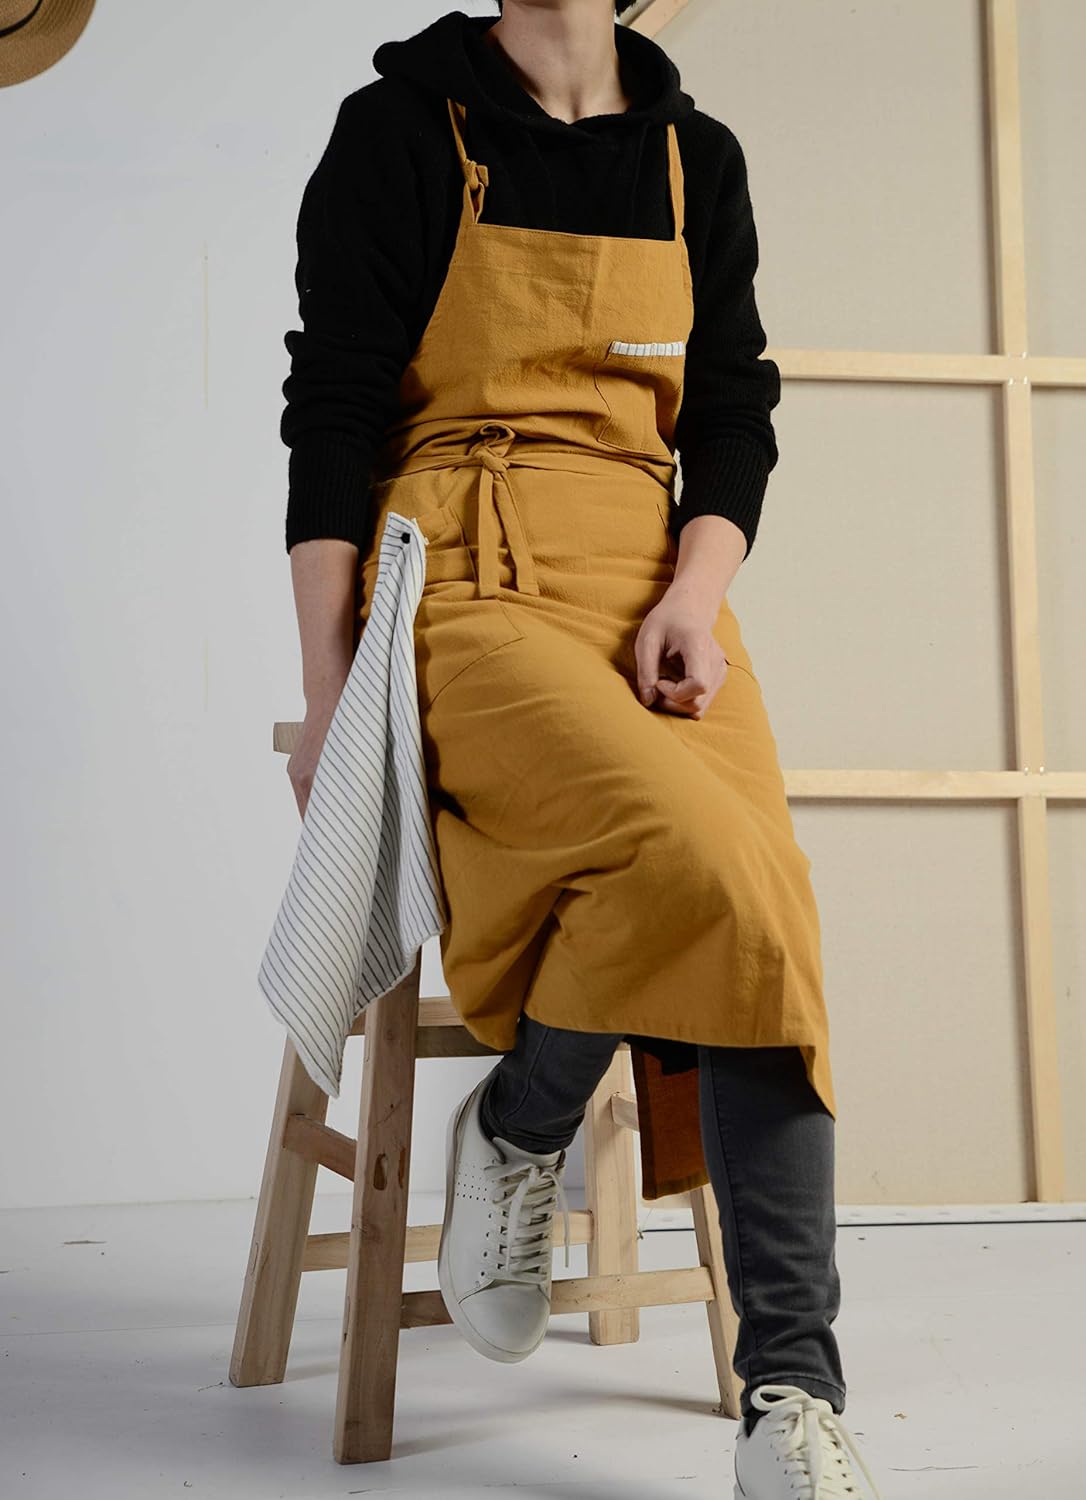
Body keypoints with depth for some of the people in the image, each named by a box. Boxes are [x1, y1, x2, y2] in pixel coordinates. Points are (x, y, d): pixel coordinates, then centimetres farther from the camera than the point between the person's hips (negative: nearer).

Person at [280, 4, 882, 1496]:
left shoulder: (697, 156, 17)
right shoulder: (400, 130, 6)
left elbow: (735, 408, 13)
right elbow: (331, 419, 1)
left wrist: (696, 593, -7)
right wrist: (327, 694, -5)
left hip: (658, 590, 4)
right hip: (471, 586, -4)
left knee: (773, 920, -18)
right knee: (704, 859, -29)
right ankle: (514, 1127, 0)